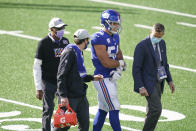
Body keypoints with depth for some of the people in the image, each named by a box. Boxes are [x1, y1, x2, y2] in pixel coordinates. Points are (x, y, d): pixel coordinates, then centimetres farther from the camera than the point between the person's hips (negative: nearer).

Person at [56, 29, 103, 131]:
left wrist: (92, 78, 20)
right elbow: (61, 76, -19)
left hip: (81, 96, 9)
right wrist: (63, 96, -24)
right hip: (70, 97, -9)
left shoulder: (79, 53, 14)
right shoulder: (70, 52, -15)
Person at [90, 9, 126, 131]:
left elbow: (119, 54, 14)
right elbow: (106, 62, -21)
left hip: (111, 78, 9)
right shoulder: (99, 38, -18)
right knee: (114, 109, -8)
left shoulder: (115, 36, 11)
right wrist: (120, 64, -4)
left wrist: (118, 69, -7)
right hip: (103, 78, -9)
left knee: (103, 110, 15)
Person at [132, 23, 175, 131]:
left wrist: (169, 80, 13)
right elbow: (136, 69, -17)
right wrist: (141, 87, -23)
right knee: (156, 109, -16)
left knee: (152, 111, 12)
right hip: (148, 82, -7)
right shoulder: (142, 46, -17)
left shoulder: (162, 43, 6)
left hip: (158, 81, 7)